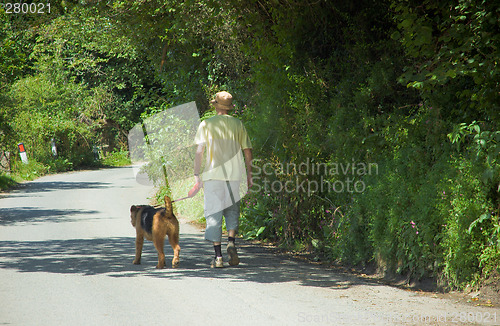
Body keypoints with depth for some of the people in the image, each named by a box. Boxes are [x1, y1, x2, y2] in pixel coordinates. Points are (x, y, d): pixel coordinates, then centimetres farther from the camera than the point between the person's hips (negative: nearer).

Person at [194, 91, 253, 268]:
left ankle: (218, 256, -3)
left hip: (213, 174, -2)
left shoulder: (206, 124, 0)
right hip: (234, 174, 2)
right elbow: (247, 151, 8)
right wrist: (249, 174, 15)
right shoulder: (238, 124, 7)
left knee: (214, 214, 1)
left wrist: (197, 175, 0)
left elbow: (199, 151, -4)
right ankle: (231, 242, -11)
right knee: (232, 210, 14)